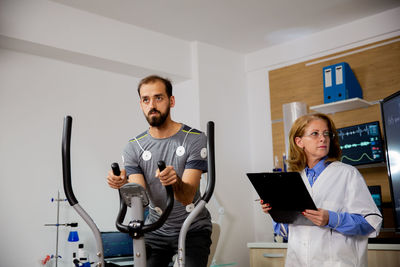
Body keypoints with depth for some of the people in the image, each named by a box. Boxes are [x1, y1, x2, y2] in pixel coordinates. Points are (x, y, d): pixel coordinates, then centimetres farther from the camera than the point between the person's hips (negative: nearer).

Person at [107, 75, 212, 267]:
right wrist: (123, 183, -31)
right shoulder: (133, 148, -3)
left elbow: (187, 197, -20)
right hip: (156, 231, 3)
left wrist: (175, 182, -42)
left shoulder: (195, 139, -12)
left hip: (193, 230, -2)